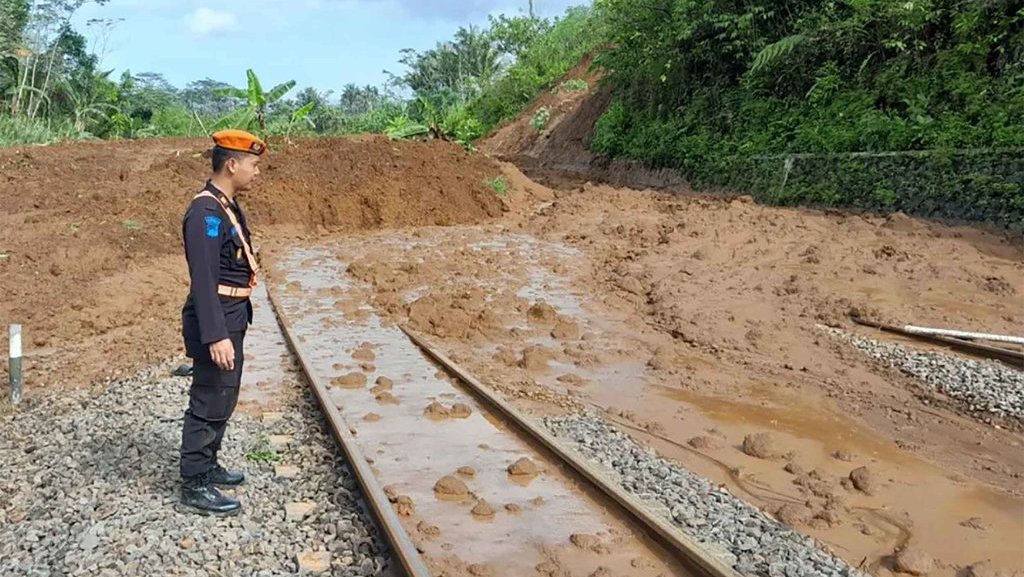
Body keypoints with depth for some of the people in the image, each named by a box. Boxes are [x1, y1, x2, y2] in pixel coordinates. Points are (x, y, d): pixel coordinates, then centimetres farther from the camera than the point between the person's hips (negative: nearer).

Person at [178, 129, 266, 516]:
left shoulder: (227, 205, 11)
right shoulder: (206, 211, -20)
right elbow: (203, 279, -25)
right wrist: (215, 335, -29)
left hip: (231, 317, 10)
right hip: (215, 321, -10)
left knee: (223, 399, 19)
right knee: (210, 402, -1)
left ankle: (207, 466, 34)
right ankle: (194, 485, 12)